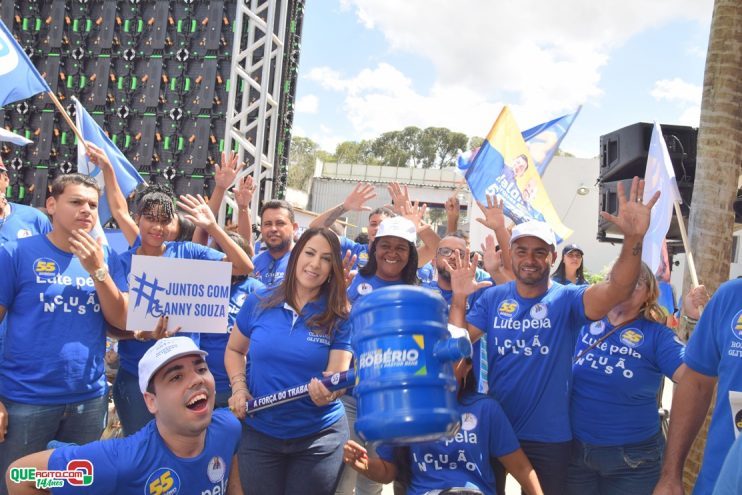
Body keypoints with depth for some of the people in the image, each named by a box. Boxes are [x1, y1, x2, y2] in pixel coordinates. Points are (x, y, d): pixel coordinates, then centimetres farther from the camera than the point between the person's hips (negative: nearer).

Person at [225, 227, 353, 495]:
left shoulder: (340, 316, -9)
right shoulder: (258, 302, -5)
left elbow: (337, 376, -14)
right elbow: (234, 350, 10)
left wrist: (328, 391, -36)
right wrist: (239, 387, -6)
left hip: (318, 436, -1)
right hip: (259, 432, 2)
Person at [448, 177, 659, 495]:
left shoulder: (566, 299, -10)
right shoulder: (493, 298, -1)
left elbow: (616, 291, -28)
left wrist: (634, 237, -43)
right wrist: (459, 297, -17)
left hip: (549, 436, -2)